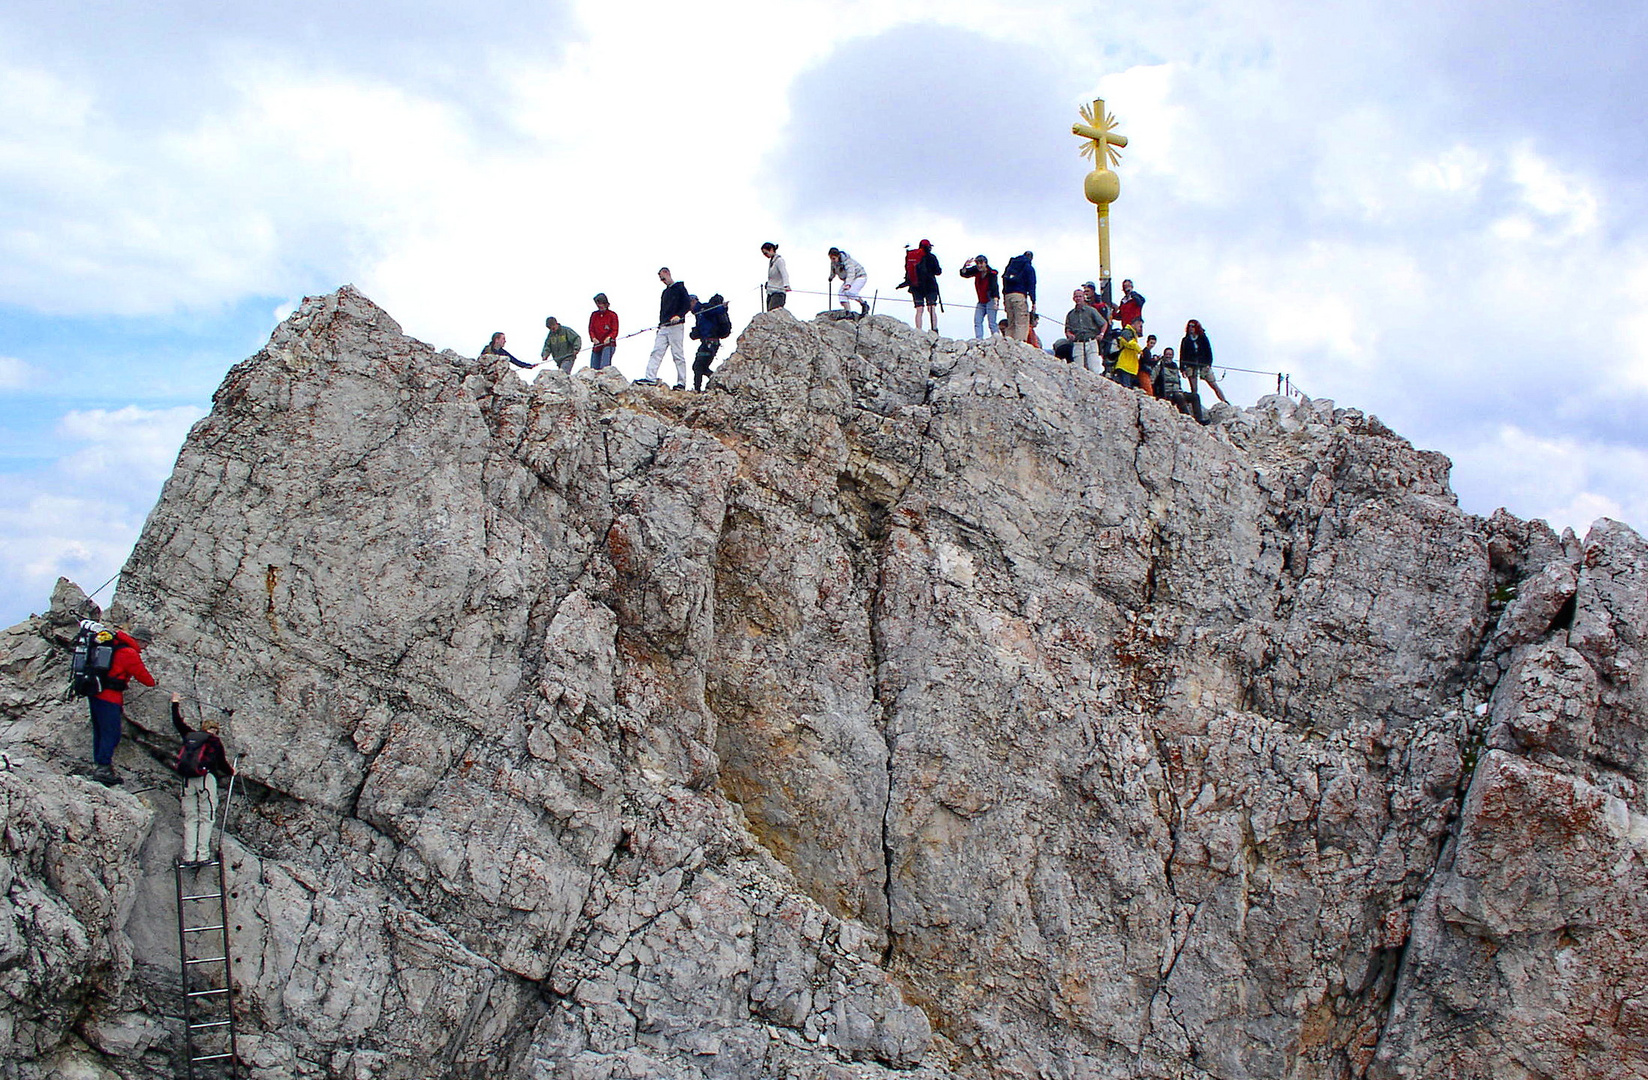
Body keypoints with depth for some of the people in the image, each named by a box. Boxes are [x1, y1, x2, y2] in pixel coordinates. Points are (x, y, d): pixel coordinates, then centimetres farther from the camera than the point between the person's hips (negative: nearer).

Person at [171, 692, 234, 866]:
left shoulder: (190, 736, 14)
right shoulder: (215, 741, 3)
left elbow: (177, 723, 30)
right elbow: (222, 762, 5)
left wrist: (175, 704, 45)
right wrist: (231, 771, 26)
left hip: (187, 780, 4)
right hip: (206, 778, -4)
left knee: (190, 819, 8)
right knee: (206, 818, 0)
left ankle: (189, 856, 2)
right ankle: (203, 855, -6)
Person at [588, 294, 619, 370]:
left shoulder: (612, 315, 0)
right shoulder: (594, 315, 12)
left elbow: (615, 330, -3)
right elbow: (591, 329, 11)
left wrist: (609, 338, -23)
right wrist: (593, 338, -10)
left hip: (608, 344, -5)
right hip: (597, 344, 5)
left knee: (604, 366, -21)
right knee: (594, 368, 2)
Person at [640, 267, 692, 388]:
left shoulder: (679, 288, 2)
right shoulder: (664, 292, 25)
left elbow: (688, 305, -8)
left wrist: (679, 316, -22)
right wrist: (660, 325, 17)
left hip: (676, 326, -7)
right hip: (663, 327, 7)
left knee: (678, 354, -8)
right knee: (656, 352, -4)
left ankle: (681, 383, -6)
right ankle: (650, 378, -9)